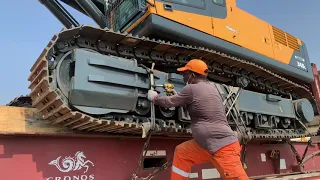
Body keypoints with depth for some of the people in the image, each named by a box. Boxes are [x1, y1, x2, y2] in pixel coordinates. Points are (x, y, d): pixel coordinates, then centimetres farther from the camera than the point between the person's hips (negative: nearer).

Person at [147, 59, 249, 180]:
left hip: (223, 146, -10)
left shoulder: (191, 88, -11)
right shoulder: (211, 87, 14)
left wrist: (154, 97, 18)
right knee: (181, 152, 15)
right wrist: (175, 94, 34)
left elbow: (169, 102, 1)